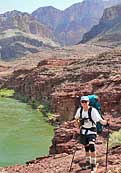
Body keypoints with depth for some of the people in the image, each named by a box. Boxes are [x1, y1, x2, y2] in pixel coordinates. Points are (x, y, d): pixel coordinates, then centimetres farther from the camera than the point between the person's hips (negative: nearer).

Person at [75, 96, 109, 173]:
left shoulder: (93, 110, -21)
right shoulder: (79, 110, -5)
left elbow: (100, 120, -30)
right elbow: (76, 118, 15)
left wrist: (105, 122, -49)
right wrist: (79, 125, 6)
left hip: (92, 130, -5)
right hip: (83, 130, 5)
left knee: (92, 146, -19)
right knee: (86, 147, 16)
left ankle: (93, 165, -7)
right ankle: (88, 163, 35)